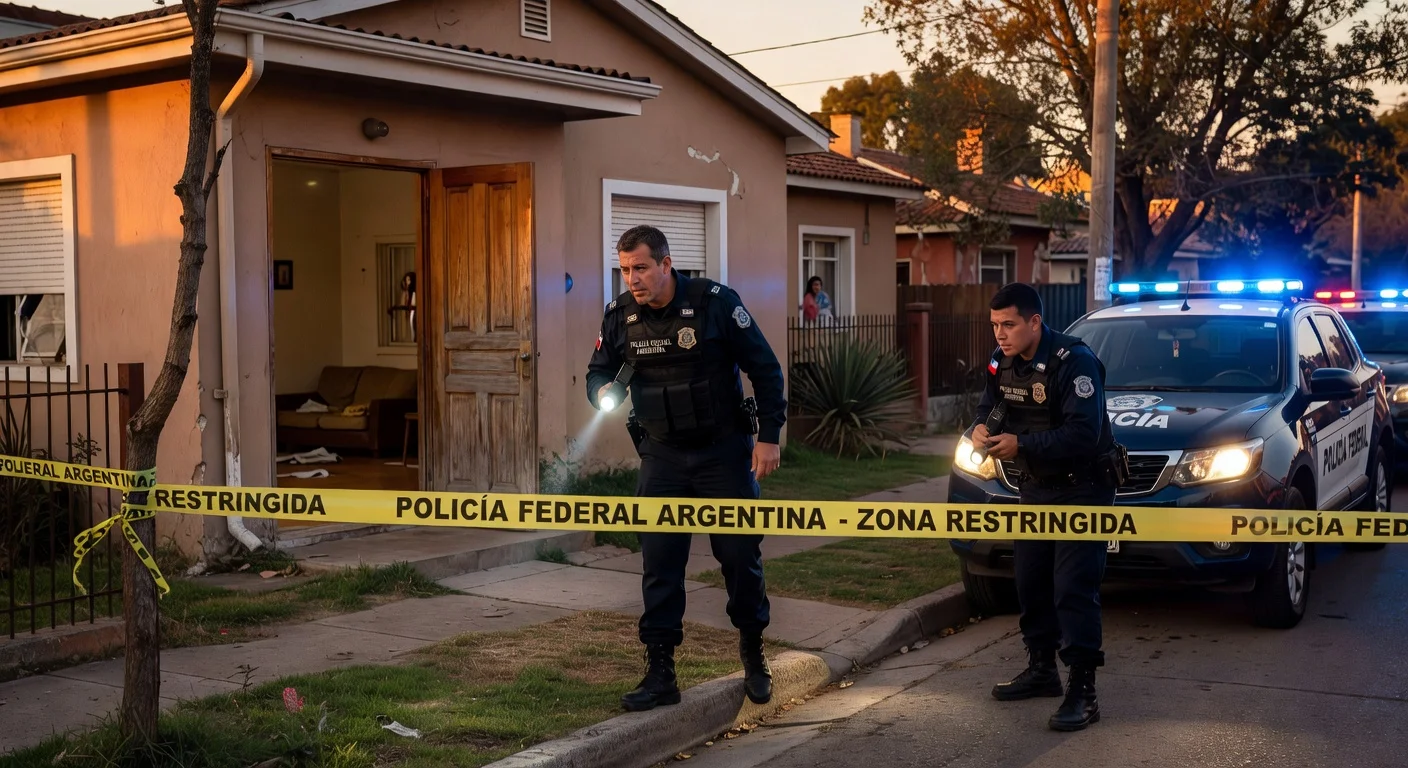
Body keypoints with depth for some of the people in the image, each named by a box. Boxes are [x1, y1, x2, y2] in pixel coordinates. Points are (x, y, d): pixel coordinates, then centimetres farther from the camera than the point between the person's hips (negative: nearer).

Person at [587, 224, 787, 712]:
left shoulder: (715, 302, -13)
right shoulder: (620, 315, -2)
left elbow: (765, 368, -7)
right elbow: (597, 372, 11)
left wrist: (769, 436, -10)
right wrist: (602, 391, -15)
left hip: (725, 450, -3)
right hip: (662, 455, 3)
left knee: (739, 554, 5)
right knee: (659, 562, -1)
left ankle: (753, 653, 28)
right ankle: (660, 674, 6)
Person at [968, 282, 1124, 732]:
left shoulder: (1073, 362, -23)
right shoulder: (1003, 363, 1)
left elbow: (1083, 434, -30)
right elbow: (990, 406, 12)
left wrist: (1020, 444, -32)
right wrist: (981, 428, -13)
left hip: (1082, 488, -8)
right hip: (1036, 487, 8)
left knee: (1074, 588, -11)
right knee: (1030, 581, 14)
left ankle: (1083, 691, -7)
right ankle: (1041, 669, 29)